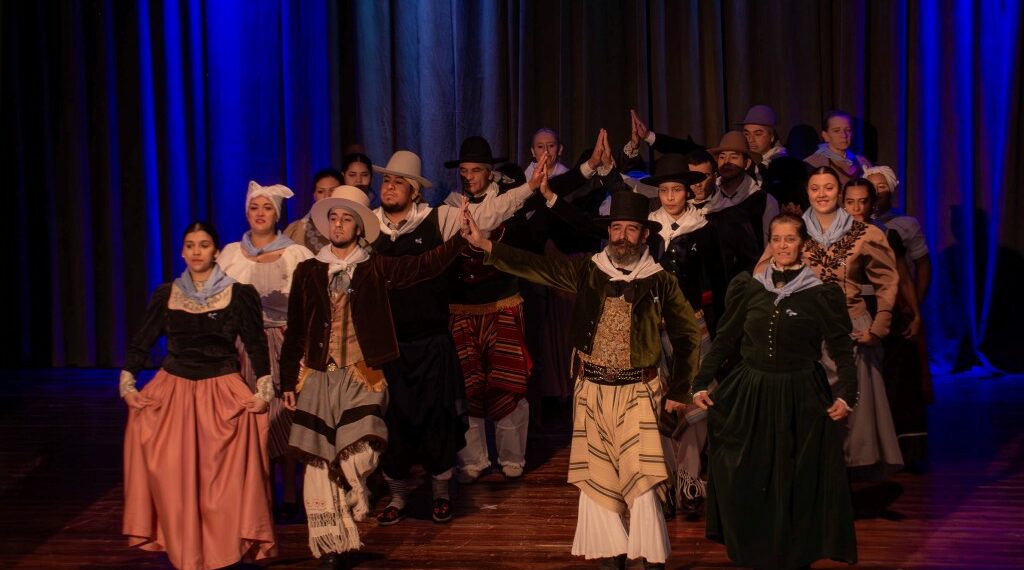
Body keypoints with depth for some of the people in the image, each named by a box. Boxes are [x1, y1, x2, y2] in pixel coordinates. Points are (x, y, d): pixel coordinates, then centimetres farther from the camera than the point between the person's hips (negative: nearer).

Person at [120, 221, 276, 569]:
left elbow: (256, 345, 2)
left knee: (222, 476, -9)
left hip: (222, 392, -2)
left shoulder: (238, 294, 0)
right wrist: (127, 385, 2)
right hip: (172, 389, 2)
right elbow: (141, 342, 11)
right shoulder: (166, 295, 7)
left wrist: (264, 392, -6)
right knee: (173, 475, -4)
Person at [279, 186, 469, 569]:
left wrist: (463, 238, -21)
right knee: (320, 465, 1)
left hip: (360, 379, -2)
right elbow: (295, 332, 10)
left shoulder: (376, 269, 5)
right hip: (317, 379, 2)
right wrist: (288, 381, 7)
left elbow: (424, 265, -8)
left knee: (357, 461, -14)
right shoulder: (308, 271, 9)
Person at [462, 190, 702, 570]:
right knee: (596, 475, 9)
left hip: (638, 391, -3)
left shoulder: (660, 282, -3)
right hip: (591, 389, 3)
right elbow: (535, 267, -8)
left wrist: (678, 391, 3)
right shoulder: (587, 272, 1)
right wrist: (483, 244, -19)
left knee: (642, 478, -7)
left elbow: (688, 335, 5)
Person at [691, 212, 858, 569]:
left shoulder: (823, 293, -4)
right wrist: (702, 383, 3)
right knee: (746, 484, 5)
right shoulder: (747, 287, 3)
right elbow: (724, 341, 8)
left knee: (797, 485, 4)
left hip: (801, 401, -2)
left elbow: (842, 349, -3)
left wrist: (846, 393, -14)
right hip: (749, 397, 2)